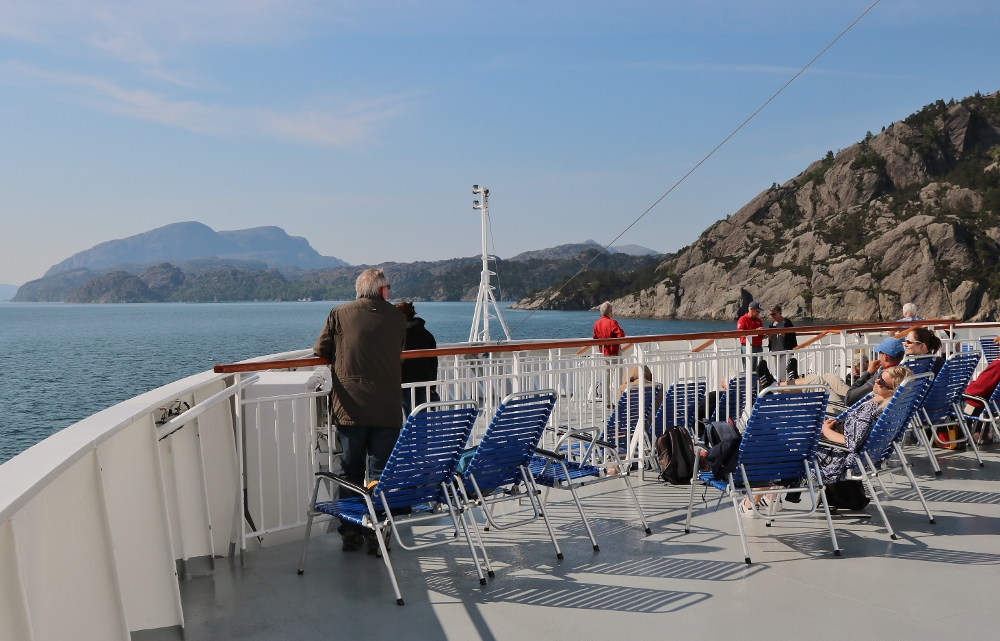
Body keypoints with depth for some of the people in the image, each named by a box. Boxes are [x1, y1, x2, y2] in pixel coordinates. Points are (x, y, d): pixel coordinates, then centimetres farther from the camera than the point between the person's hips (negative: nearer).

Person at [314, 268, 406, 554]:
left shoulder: (339, 314, 0)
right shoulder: (397, 318, 3)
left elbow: (321, 349, 7)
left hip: (350, 409, 0)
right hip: (386, 410, 0)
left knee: (350, 473, 13)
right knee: (380, 474, 7)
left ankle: (350, 533, 18)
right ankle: (376, 534, 8)